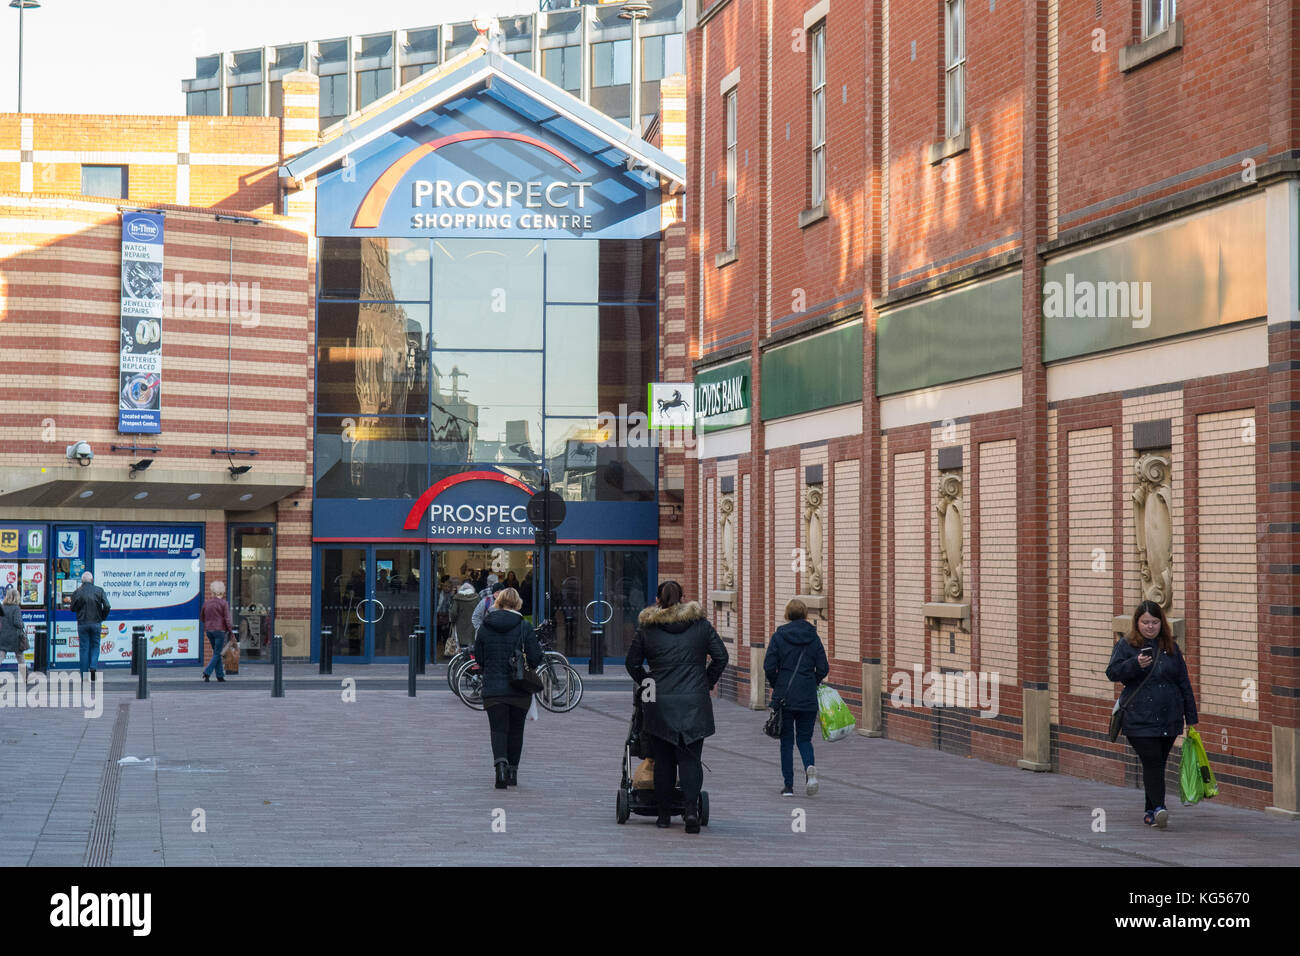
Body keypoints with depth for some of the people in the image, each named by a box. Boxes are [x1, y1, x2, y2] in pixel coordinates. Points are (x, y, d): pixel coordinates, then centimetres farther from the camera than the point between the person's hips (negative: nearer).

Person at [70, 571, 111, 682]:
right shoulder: (99, 591, -3)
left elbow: (73, 609, 1)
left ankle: (84, 676, 8)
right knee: (95, 647, 12)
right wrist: (102, 617, 6)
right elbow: (107, 606, -9)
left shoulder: (77, 592, -2)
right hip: (96, 623, 0)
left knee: (84, 648, 6)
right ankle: (93, 668, -11)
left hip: (82, 624, 0)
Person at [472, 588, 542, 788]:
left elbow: (479, 658, 6)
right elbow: (536, 657, -8)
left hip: (493, 689, 0)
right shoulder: (523, 626, -6)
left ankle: (500, 763, -25)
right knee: (516, 730, 14)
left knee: (498, 729, 0)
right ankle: (513, 771, 20)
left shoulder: (485, 627, 0)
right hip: (519, 689, 0)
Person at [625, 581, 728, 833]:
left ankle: (664, 814, 13)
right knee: (690, 759, 2)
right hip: (695, 703, 0)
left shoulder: (647, 628, 2)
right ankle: (691, 809, -14)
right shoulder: (701, 624, 4)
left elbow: (631, 663, 7)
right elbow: (720, 657, 4)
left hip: (660, 705, 0)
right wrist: (706, 683, 15)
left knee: (663, 761, 9)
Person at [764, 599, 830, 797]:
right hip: (808, 698, 1)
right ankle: (809, 768, -18)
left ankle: (788, 784, 6)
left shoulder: (779, 636, -4)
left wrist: (774, 685, 9)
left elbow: (769, 666, -9)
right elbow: (823, 669, 0)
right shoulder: (813, 637, 1)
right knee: (804, 738, 12)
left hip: (784, 697, -1)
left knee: (786, 741, 8)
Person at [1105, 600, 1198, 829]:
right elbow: (1112, 673, -7)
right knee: (1152, 762, -14)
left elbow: (1184, 683, 15)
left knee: (1158, 764, 8)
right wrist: (1136, 664, -25)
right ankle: (1158, 808, -20)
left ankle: (1151, 811, 17)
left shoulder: (1171, 647, 13)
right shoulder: (1126, 646, 3)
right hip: (1139, 721, -4)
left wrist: (1191, 716, 13)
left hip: (1169, 719, 4)